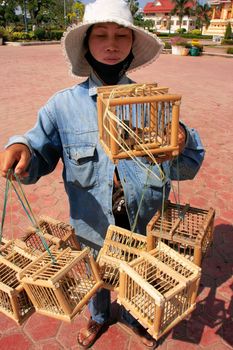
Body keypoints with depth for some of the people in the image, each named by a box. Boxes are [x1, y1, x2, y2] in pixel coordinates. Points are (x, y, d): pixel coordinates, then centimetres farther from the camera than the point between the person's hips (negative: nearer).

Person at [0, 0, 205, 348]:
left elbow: (187, 167, -9)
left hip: (144, 222, 1)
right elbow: (41, 154, -7)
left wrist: (182, 140, -32)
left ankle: (135, 318, 63)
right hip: (95, 224, 0)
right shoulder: (63, 104, -13)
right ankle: (98, 317, 64)